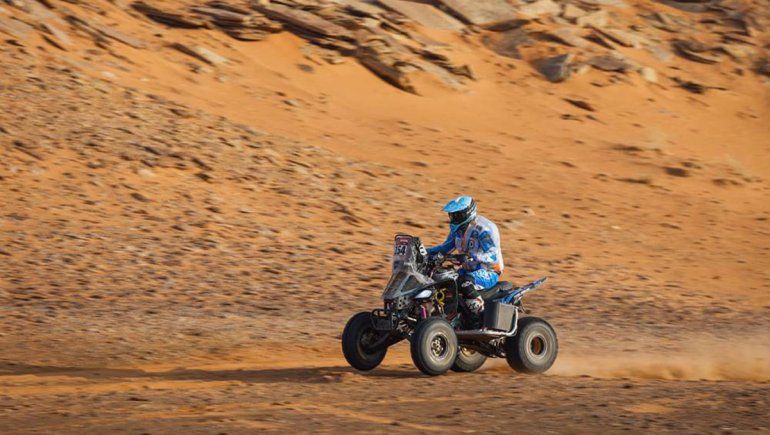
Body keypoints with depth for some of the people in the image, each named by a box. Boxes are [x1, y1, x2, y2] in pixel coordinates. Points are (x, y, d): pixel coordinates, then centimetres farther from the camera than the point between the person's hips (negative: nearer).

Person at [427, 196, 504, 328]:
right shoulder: (458, 228, 7)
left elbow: (493, 255, -29)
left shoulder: (485, 229, -20)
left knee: (465, 282, -37)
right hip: (469, 269, 9)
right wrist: (424, 252, 5)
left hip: (489, 272, -9)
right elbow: (447, 247, 18)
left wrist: (472, 256, -46)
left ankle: (480, 317, -27)